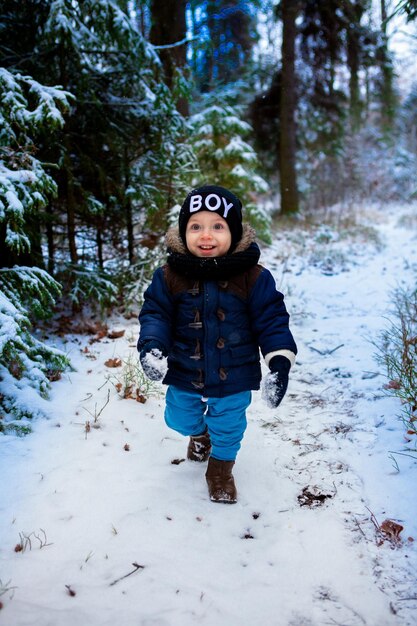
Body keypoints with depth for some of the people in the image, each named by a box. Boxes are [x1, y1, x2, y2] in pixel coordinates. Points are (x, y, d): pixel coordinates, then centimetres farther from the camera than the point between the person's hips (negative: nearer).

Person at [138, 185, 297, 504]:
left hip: (233, 378, -2)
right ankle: (199, 433, 62)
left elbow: (272, 320, -13)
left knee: (228, 427, 17)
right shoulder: (169, 276, -13)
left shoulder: (254, 277, -16)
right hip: (184, 373, 2)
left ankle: (221, 467, 48)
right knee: (181, 419, 25)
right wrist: (151, 346, -25)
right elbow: (155, 314, -7)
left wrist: (280, 361, -22)